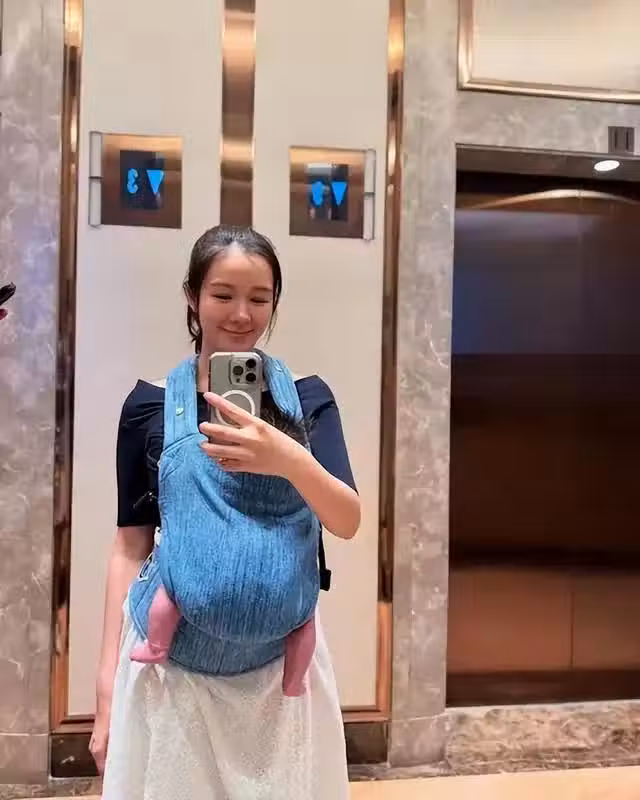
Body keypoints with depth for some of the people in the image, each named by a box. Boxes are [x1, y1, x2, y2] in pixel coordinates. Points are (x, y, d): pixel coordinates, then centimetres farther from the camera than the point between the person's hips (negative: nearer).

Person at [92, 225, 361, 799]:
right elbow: (130, 543, 2)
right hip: (172, 646, 0)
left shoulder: (306, 398, 0)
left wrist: (291, 461, -29)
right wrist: (109, 676, 0)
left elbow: (347, 522, -9)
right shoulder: (150, 404, -1)